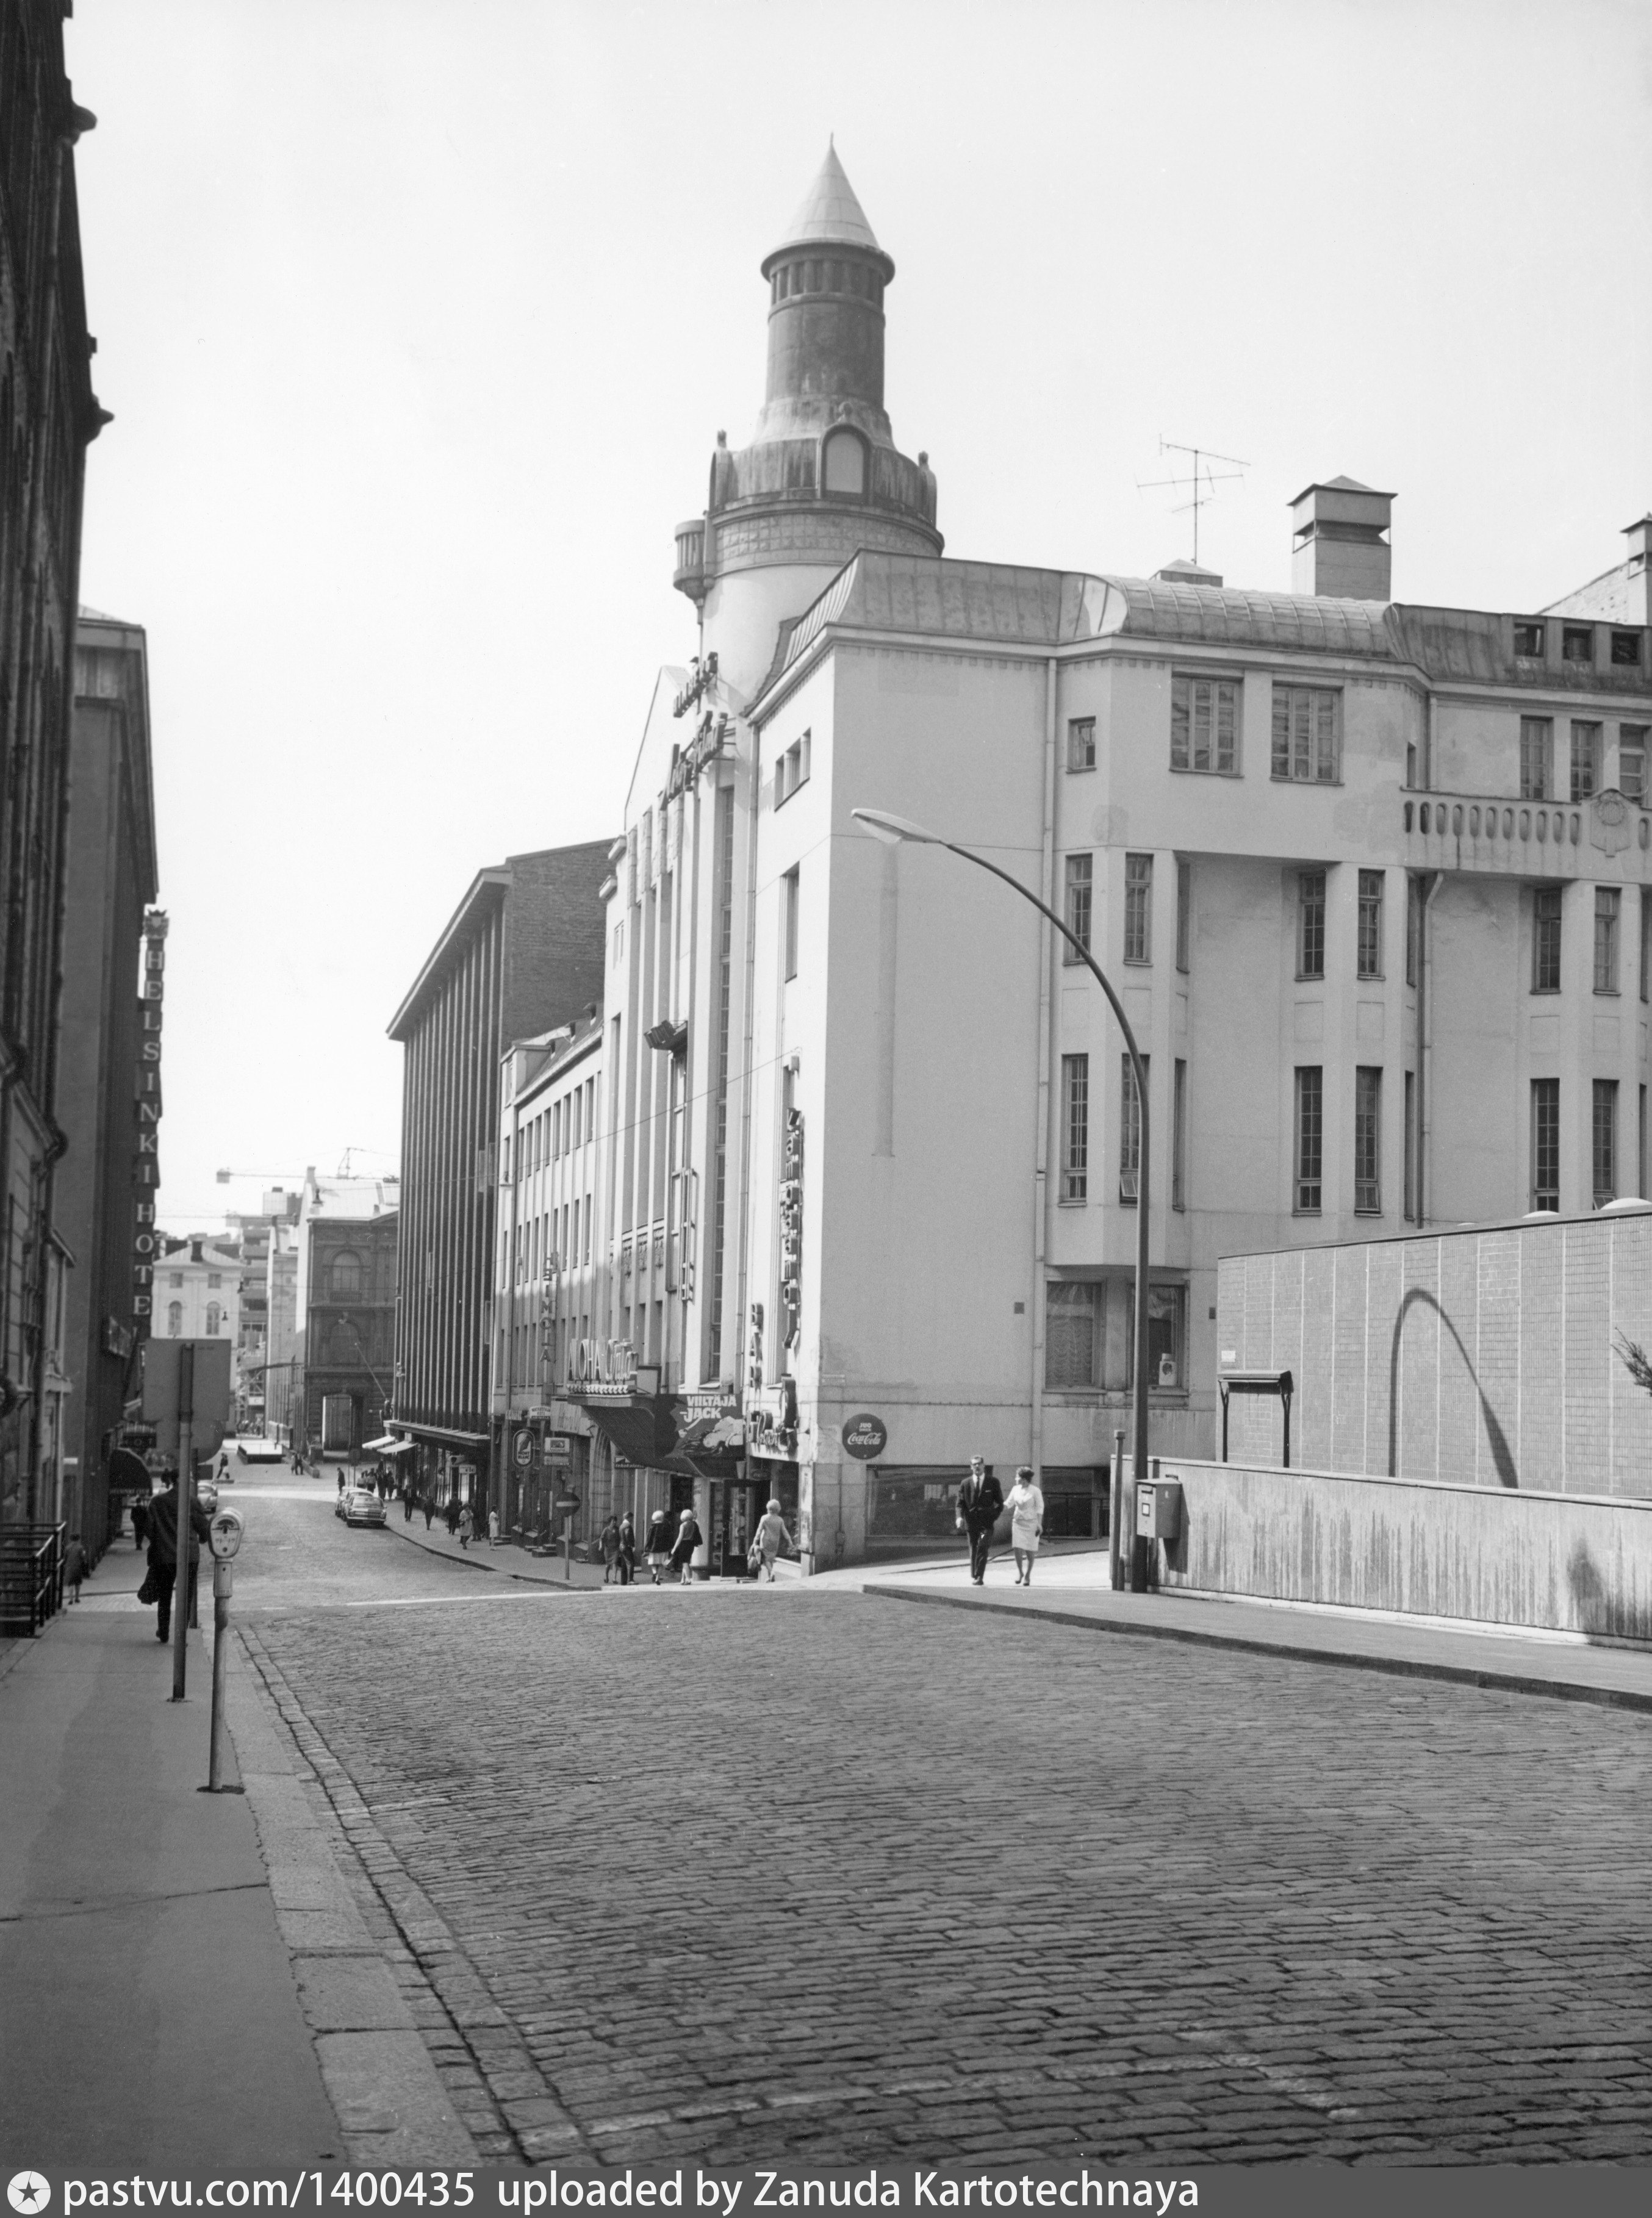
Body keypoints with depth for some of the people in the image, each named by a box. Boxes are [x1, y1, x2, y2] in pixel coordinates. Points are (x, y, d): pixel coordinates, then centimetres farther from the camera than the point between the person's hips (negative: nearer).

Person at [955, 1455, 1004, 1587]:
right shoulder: (966, 1483, 7)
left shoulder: (993, 1482, 4)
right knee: (973, 1550, 8)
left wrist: (996, 1517, -2)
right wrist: (960, 1517, -12)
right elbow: (960, 1503, 5)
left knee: (982, 1548, -17)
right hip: (971, 1522, 2)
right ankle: (974, 1576, 20)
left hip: (987, 1522, -2)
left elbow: (1000, 1502, 9)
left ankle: (979, 1577, -18)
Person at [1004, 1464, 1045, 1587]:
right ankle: (1019, 1571, 11)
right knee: (1017, 1548, -9)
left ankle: (1027, 1575, 16)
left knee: (1030, 1551, 2)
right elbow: (1009, 1504, 10)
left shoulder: (1035, 1491, -9)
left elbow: (1040, 1508, -6)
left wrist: (1040, 1525, -11)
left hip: (1031, 1523, -3)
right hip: (1018, 1522, 3)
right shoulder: (1015, 1489, 3)